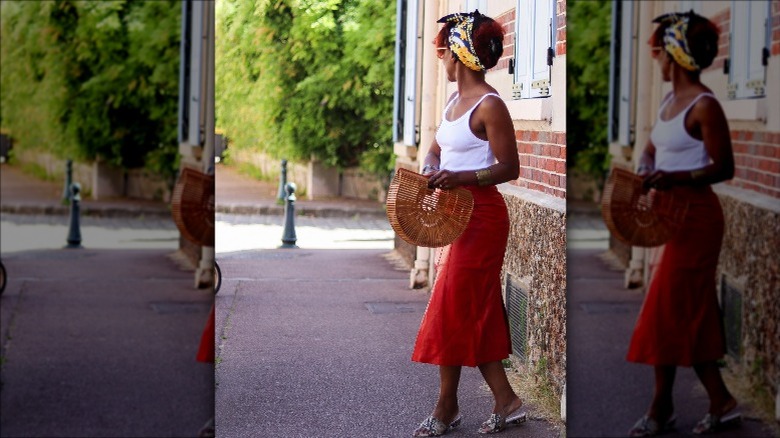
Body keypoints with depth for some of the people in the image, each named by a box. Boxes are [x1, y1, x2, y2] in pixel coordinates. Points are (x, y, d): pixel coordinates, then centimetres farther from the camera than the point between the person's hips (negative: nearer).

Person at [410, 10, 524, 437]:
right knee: (477, 312, 10)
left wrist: (461, 178, -27)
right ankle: (505, 401, 17)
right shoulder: (455, 102, 11)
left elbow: (509, 167, -15)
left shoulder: (489, 106, -15)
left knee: (452, 309, -3)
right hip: (459, 215, 9)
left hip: (481, 217, -9)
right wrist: (431, 170, -2)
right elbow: (435, 151, 19)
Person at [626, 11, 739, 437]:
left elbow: (723, 167, -16)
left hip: (696, 216, -9)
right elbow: (651, 150, 20)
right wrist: (646, 169, -1)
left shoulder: (704, 106, -15)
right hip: (675, 215, 9)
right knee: (692, 313, 11)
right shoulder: (670, 100, 10)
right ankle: (720, 401, 18)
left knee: (667, 309, -3)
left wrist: (673, 178, -26)